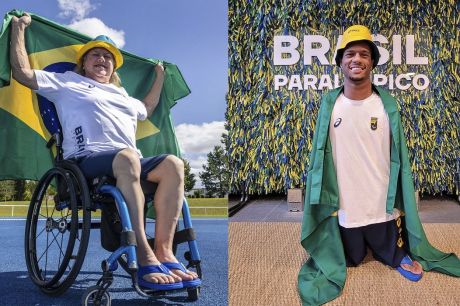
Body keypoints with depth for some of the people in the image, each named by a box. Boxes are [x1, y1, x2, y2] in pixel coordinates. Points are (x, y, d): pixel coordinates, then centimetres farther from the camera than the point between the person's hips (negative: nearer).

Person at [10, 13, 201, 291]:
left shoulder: (121, 93, 37)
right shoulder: (68, 82, 22)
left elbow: (147, 109, 53)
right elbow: (22, 72, 14)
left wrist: (160, 76, 55)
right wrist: (19, 28, 19)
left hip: (129, 163, 6)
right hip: (86, 160, -5)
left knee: (172, 163, -26)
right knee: (127, 156, -41)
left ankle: (164, 252, -34)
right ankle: (144, 258, -46)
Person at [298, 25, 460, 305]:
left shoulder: (387, 105, -8)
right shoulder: (329, 105, -9)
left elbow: (399, 157, -2)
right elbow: (321, 157, -2)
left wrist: (400, 203, -1)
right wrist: (326, 202, 1)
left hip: (384, 207, 0)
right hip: (346, 208, 0)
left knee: (393, 257, 18)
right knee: (352, 260, 20)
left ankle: (400, 257, 48)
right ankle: (361, 247, 50)